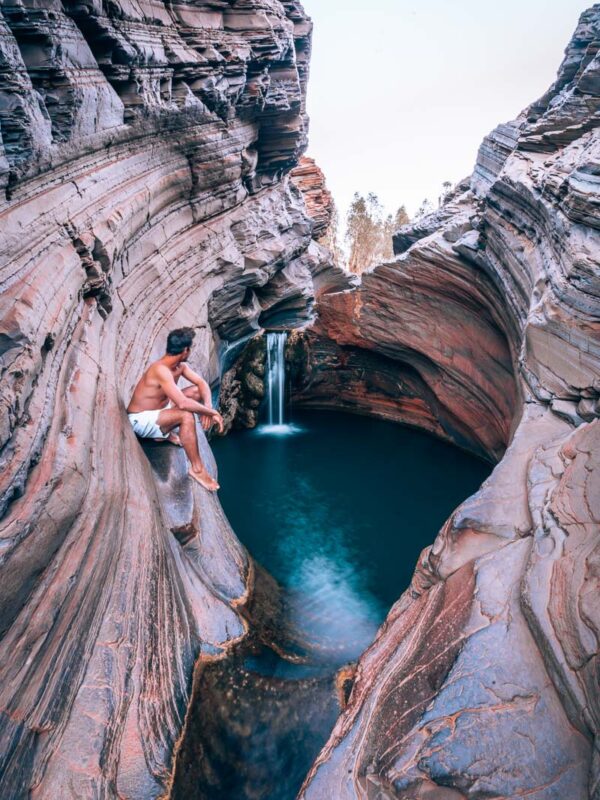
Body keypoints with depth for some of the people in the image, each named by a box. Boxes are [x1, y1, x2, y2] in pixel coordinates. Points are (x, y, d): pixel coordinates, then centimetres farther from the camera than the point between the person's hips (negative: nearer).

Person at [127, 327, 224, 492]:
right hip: (141, 419, -9)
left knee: (197, 391, 3)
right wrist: (212, 412, -30)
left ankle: (165, 432, 4)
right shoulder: (161, 369, -30)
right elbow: (183, 403, -40)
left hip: (159, 409, 9)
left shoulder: (181, 366, -3)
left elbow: (202, 383, 2)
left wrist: (208, 407, -18)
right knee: (187, 416, -33)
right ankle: (197, 469, -22)